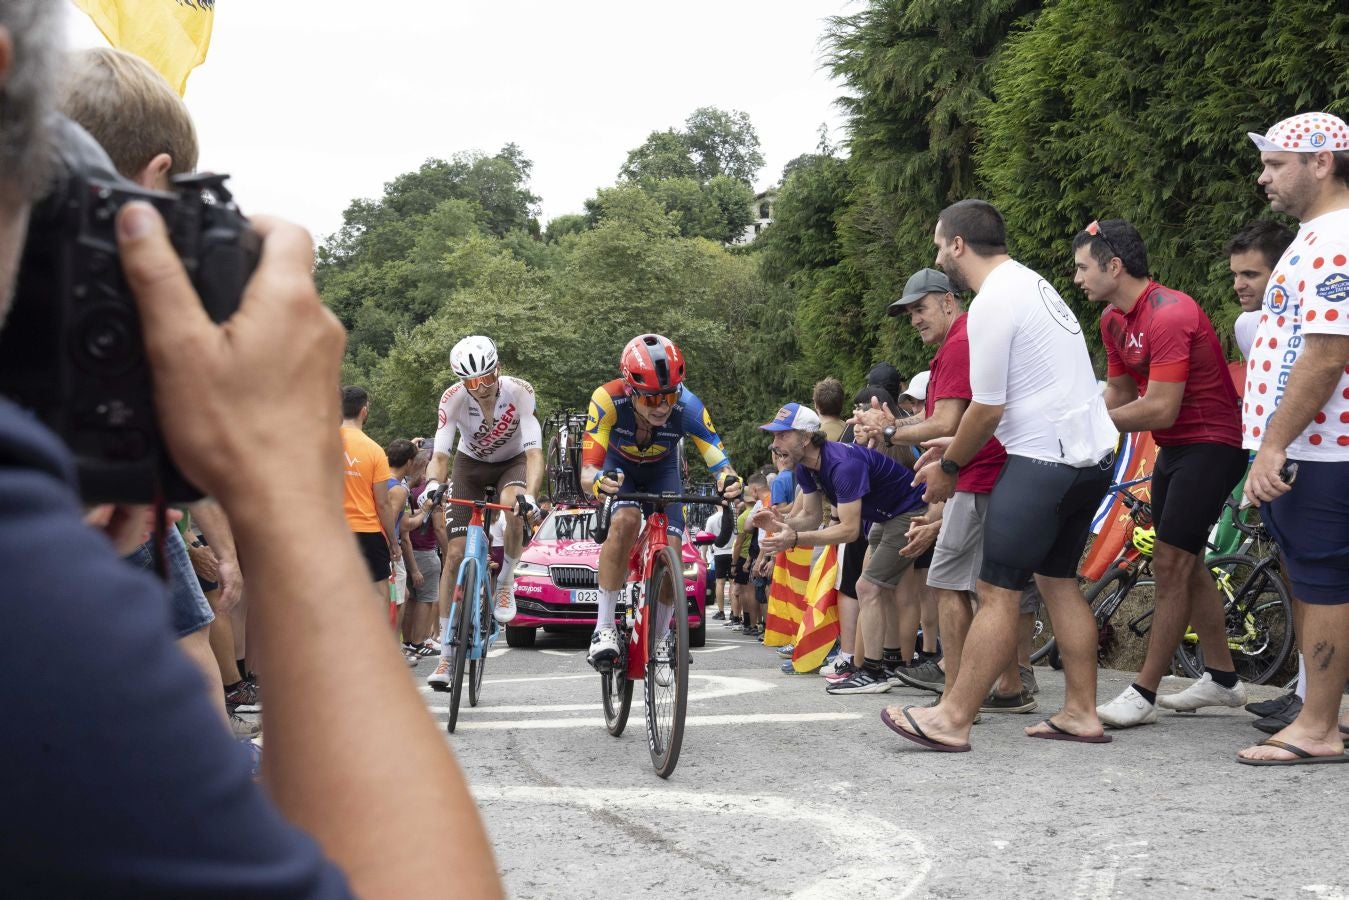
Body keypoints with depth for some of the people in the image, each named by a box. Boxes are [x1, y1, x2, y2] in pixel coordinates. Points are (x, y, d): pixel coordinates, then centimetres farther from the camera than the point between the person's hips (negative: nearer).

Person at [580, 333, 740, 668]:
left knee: (671, 549, -13)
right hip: (618, 467, -2)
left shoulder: (688, 407, -36)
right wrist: (597, 482, -66)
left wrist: (728, 480, -59)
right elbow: (587, 472, -42)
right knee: (625, 521, -31)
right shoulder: (608, 399, -39)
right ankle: (604, 628, -22)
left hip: (662, 470, 2)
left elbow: (719, 462, -35)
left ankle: (660, 639, 11)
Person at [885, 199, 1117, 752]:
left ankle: (951, 720, -5)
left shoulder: (993, 304, -14)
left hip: (1045, 459, -10)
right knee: (1057, 579, 17)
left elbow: (987, 409, -12)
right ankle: (1081, 713, 17)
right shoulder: (1029, 283, 18)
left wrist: (948, 467, 3)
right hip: (1092, 455, 10)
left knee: (998, 592, -8)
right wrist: (957, 446, 24)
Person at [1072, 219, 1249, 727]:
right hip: (1173, 448, 10)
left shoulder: (1169, 314, -25)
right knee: (1187, 564, 15)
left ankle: (1143, 695, -7)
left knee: (1171, 566, -11)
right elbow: (1119, 393, 9)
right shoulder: (1114, 319, 5)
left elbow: (1160, 410, -27)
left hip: (1211, 444, -10)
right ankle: (1222, 679, 27)